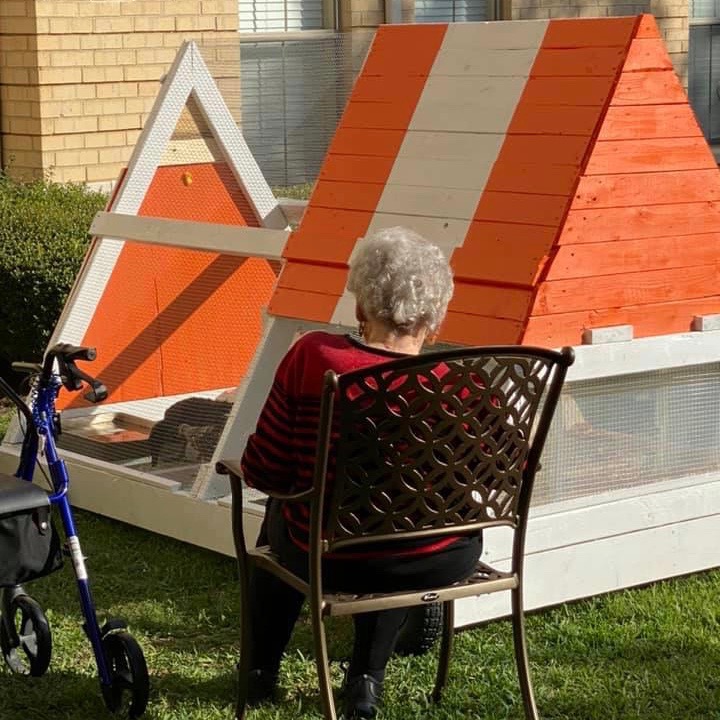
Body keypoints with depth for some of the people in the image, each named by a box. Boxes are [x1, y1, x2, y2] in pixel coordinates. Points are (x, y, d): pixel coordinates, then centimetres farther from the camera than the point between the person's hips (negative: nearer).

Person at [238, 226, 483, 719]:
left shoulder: (312, 358, -17)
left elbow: (262, 472, -8)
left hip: (330, 561, 0)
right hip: (436, 565, 1)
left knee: (283, 513, 36)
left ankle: (261, 671, 48)